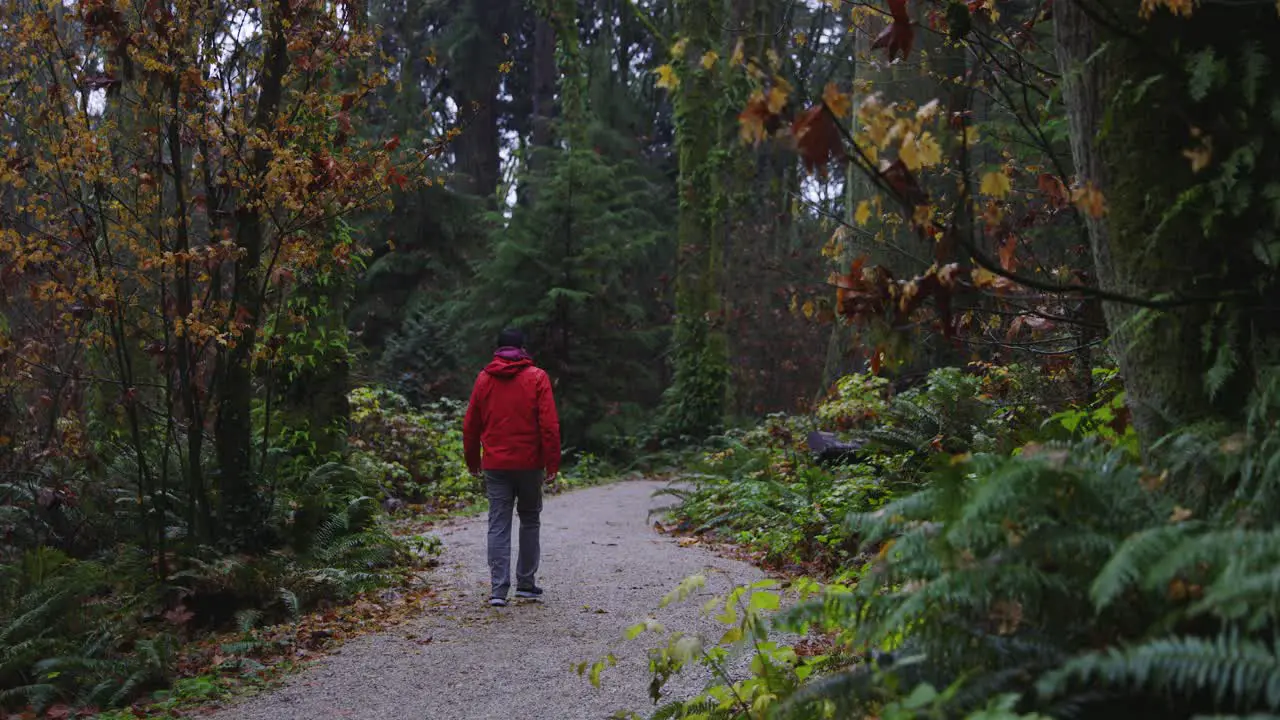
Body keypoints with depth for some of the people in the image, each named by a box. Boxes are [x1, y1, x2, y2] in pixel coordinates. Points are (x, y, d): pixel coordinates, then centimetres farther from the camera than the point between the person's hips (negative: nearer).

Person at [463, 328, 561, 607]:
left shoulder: (484, 379, 6)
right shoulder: (536, 377, -3)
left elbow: (470, 425, 10)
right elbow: (549, 424, -9)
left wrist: (473, 461, 21)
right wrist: (552, 463, -5)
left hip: (495, 465, 2)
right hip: (529, 463, -2)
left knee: (498, 524, 3)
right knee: (529, 520, 13)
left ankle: (498, 589, -4)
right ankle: (526, 583, 18)